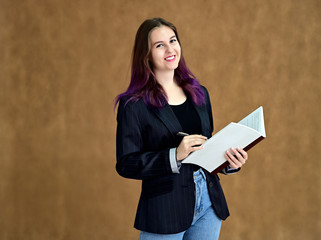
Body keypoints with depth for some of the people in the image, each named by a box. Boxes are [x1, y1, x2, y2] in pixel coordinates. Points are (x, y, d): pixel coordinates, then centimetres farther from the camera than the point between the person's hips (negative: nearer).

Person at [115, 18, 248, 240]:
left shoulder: (199, 93, 11)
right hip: (164, 210, -5)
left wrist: (230, 162, -2)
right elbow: (126, 164, -13)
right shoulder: (133, 105, -8)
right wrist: (176, 155, -23)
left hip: (209, 203, 5)